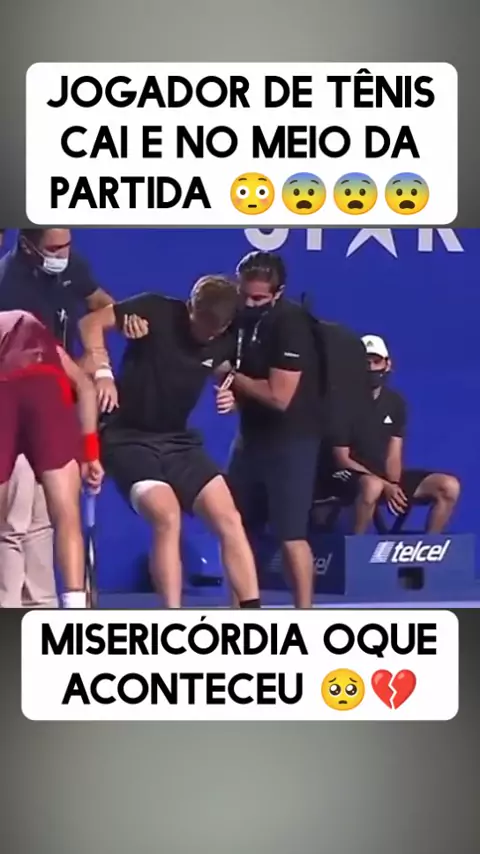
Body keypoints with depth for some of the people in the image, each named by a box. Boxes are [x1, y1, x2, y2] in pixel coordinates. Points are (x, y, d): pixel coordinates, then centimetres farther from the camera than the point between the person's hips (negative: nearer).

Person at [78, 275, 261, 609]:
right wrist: (103, 372, -23)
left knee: (229, 519, -7)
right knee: (167, 515, -26)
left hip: (178, 440, 5)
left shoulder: (225, 340, 0)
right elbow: (91, 322, -9)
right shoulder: (156, 310, -14)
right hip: (127, 439, -5)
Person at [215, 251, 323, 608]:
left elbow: (279, 396, -23)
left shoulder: (291, 324, -17)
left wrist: (232, 376, -11)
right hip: (253, 435, 8)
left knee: (291, 534, -7)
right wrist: (232, 394, -7)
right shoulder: (243, 317, 7)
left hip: (291, 440, -8)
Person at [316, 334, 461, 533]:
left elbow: (394, 455, 2)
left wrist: (393, 485, -20)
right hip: (346, 476, -6)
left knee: (449, 487, -9)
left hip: (383, 474, 6)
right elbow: (341, 459, -14)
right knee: (373, 486, -43)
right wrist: (385, 486, -21)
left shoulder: (395, 402, 6)